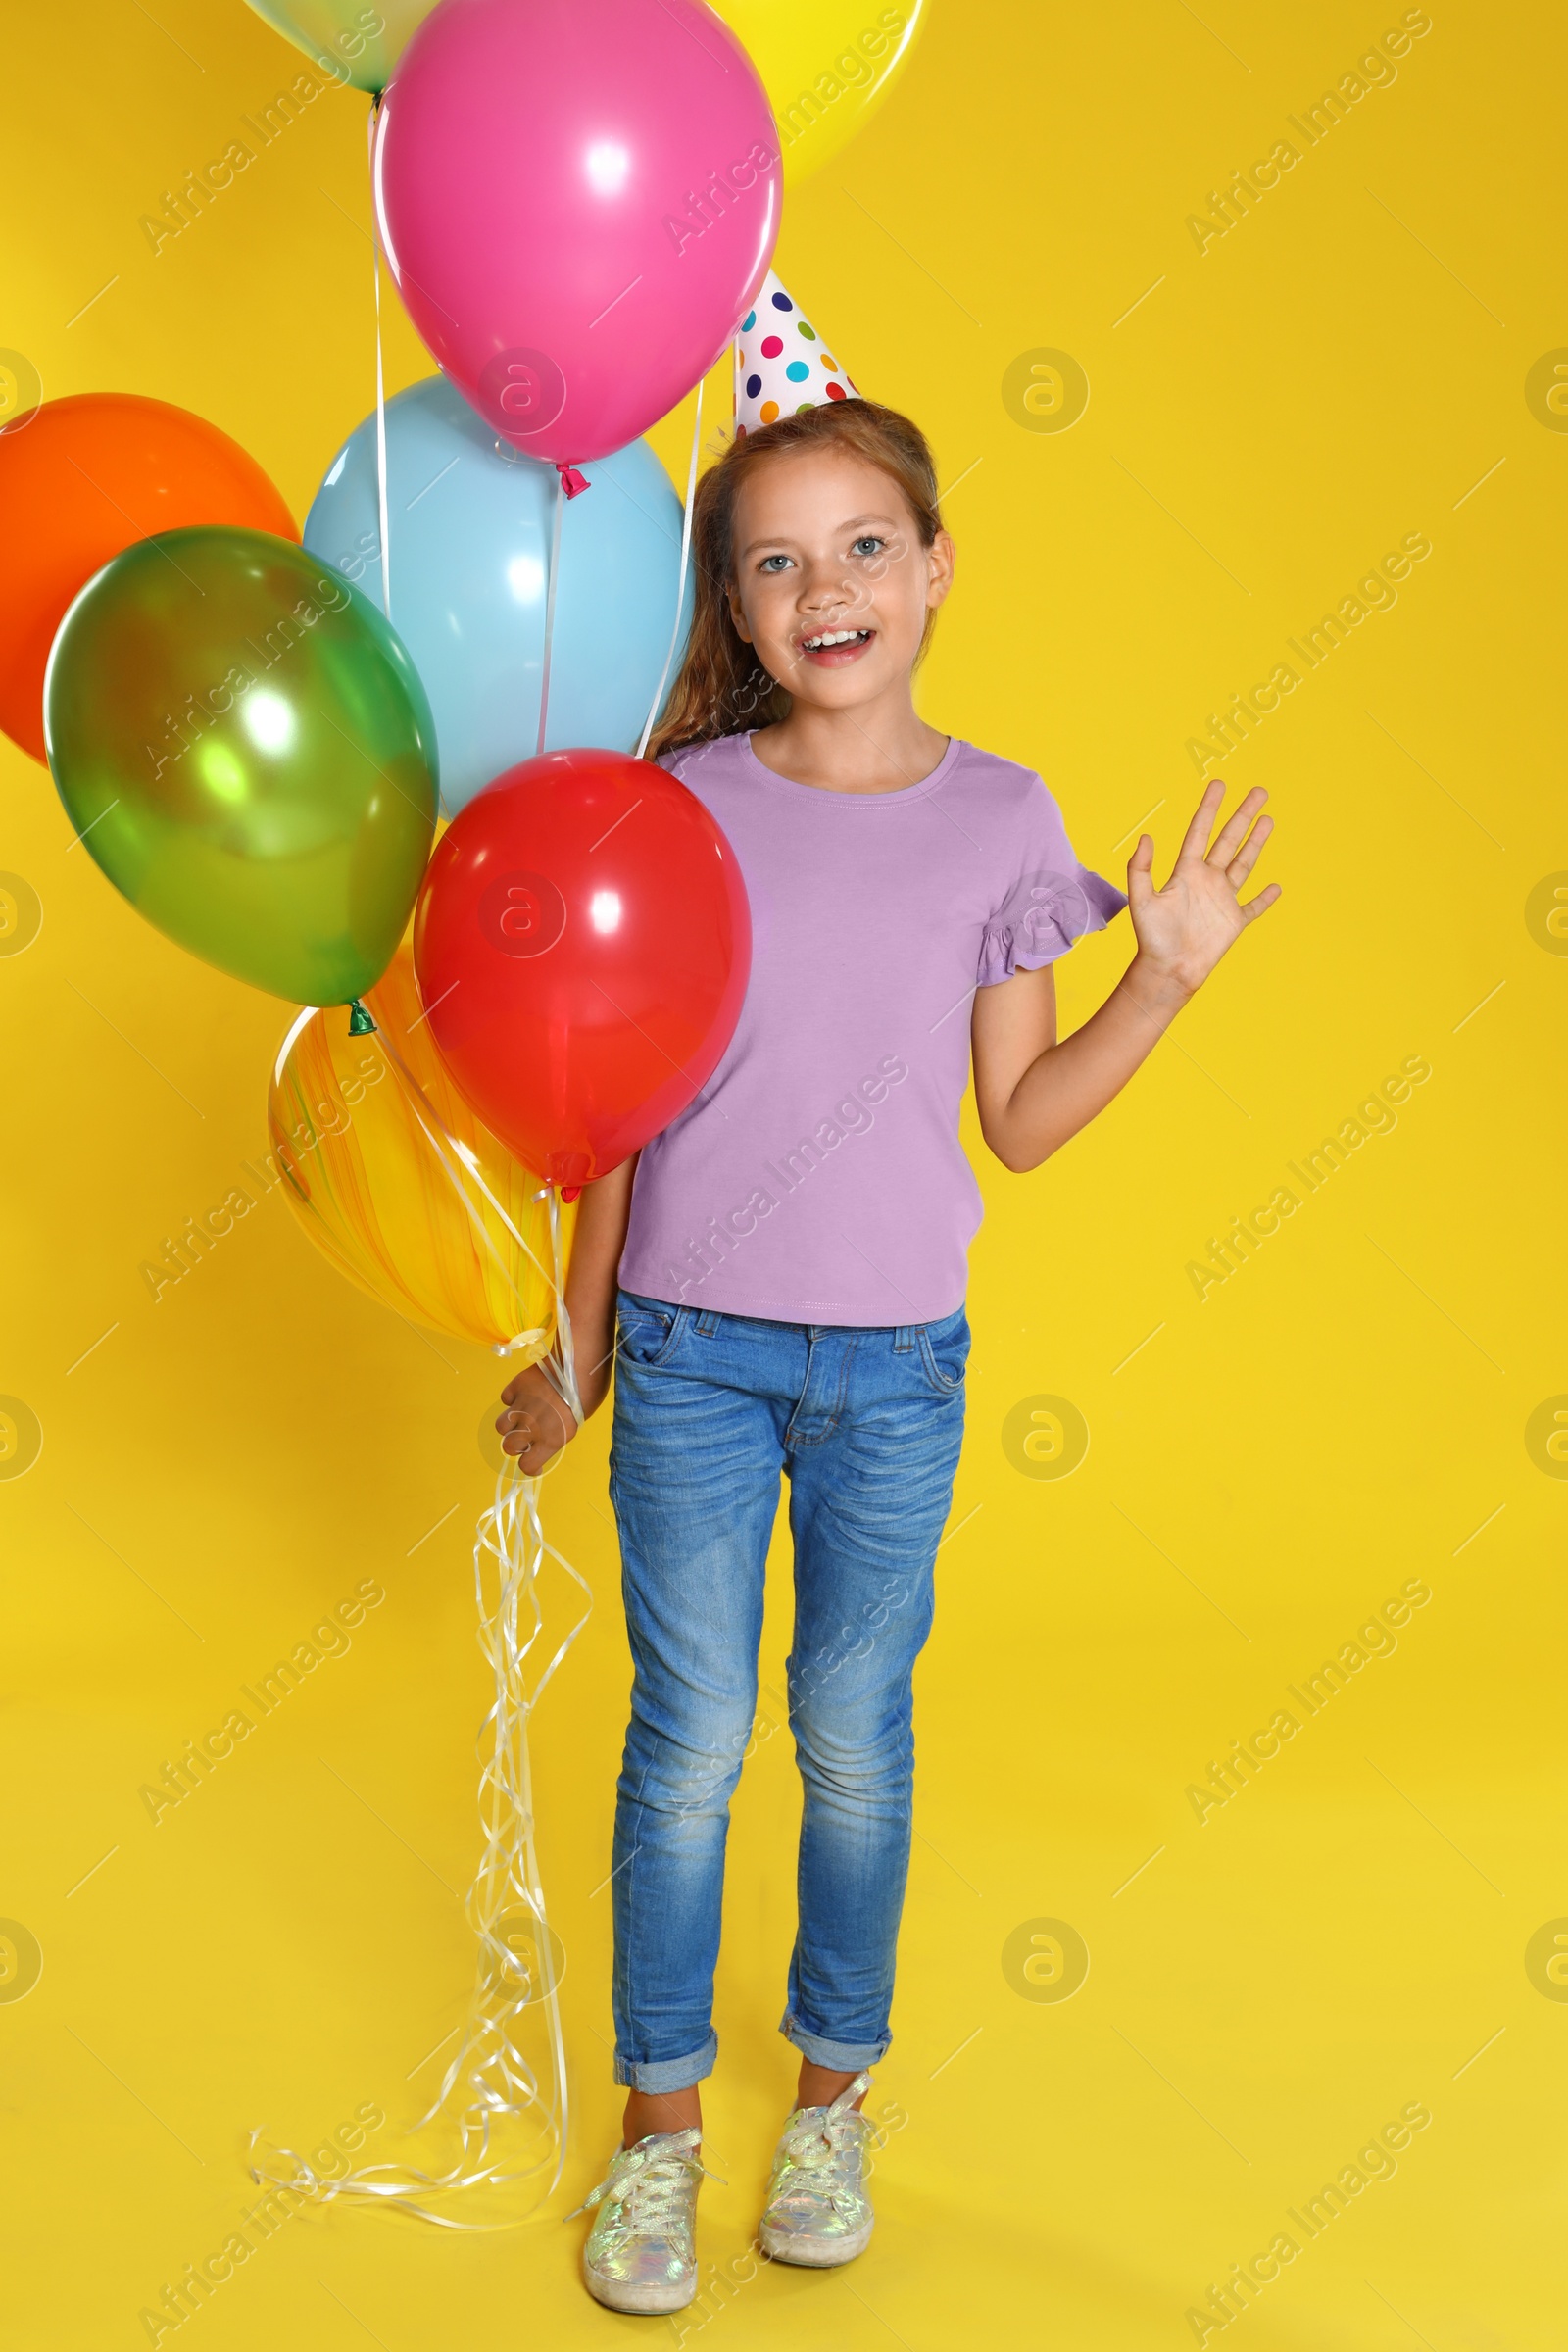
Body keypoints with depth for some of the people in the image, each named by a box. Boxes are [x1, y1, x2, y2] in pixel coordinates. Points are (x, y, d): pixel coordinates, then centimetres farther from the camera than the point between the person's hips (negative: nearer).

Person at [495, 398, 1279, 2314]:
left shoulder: (998, 818, -2)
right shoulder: (685, 804, -4)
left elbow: (1018, 1121, 2)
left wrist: (1168, 974, -9)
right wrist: (575, 1346, 6)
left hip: (895, 1364, 1)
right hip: (695, 1354, 0)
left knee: (855, 1738, 12)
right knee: (689, 1742, 7)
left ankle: (834, 2091, 33)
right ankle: (659, 2121, 25)